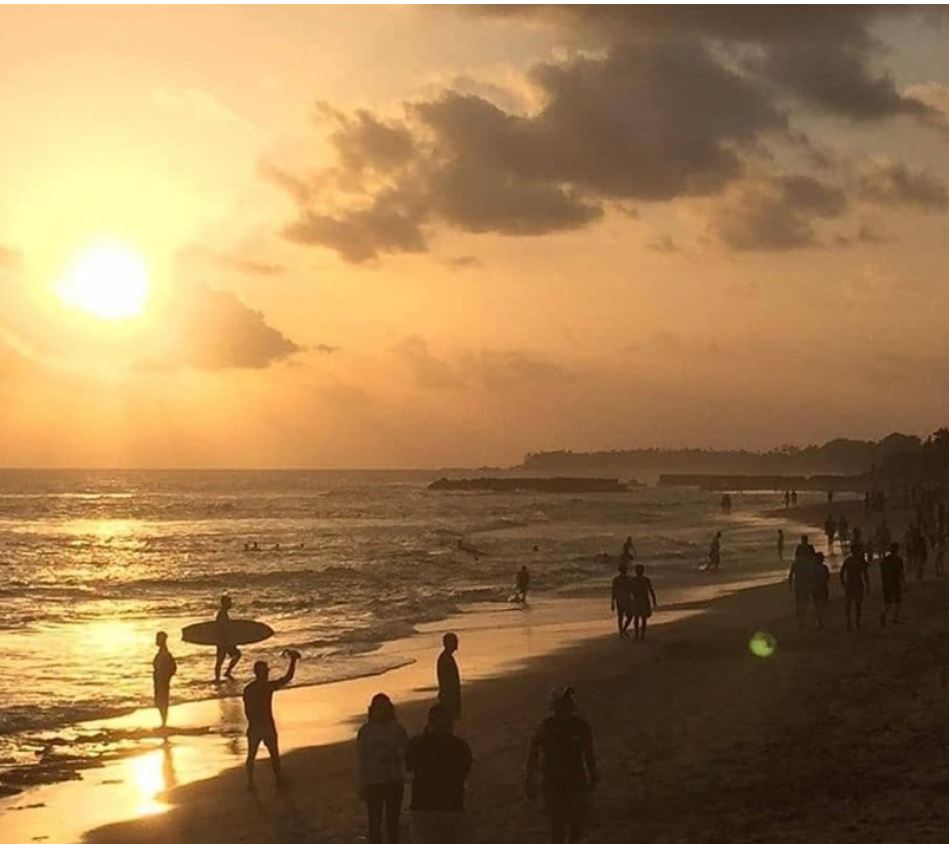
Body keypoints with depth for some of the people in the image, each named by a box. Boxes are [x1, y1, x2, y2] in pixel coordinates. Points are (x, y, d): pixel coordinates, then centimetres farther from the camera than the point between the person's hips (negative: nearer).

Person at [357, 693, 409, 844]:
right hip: (373, 782, 0)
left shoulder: (397, 729, 0)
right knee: (375, 822, 3)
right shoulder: (365, 731, -1)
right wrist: (362, 785, -2)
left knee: (393, 820, 6)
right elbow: (360, 759, 0)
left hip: (394, 781, 0)